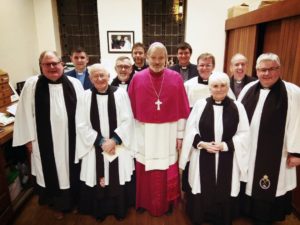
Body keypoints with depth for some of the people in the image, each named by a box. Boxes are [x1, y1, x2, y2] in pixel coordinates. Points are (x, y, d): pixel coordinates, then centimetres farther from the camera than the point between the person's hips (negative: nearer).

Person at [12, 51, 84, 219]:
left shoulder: (74, 83, -4)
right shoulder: (32, 84, -7)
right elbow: (26, 113, -4)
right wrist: (29, 138, -3)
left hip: (71, 139, 1)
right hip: (46, 141, -1)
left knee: (72, 172, 17)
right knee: (51, 173, 16)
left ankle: (73, 201, 44)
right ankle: (58, 204, 41)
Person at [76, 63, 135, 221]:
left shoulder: (120, 93, -4)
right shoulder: (86, 96, -1)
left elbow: (127, 121, -6)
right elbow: (82, 125, -3)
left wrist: (114, 140, -14)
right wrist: (101, 141, -11)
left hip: (118, 146, 0)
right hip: (95, 148, 1)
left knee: (118, 180, 9)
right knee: (97, 181, 9)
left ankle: (120, 210, 33)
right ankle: (99, 211, 34)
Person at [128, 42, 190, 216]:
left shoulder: (176, 78, -5)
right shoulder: (137, 79, -4)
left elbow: (182, 110, -1)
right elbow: (132, 110, 0)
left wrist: (180, 135, 0)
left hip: (168, 133, 0)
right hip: (145, 133, 1)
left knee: (168, 172, 12)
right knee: (145, 172, 12)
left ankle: (167, 203, 37)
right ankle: (145, 202, 38)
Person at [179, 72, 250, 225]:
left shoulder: (237, 107, -4)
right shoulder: (200, 104, -5)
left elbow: (244, 133, -2)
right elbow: (190, 129, -1)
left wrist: (226, 145, -14)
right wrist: (201, 143, -15)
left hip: (227, 159, 1)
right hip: (203, 157, 0)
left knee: (224, 192, 12)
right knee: (202, 190, 12)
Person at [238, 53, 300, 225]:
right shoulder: (248, 89, 1)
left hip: (275, 153, -4)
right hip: (247, 150, 4)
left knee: (269, 189, 11)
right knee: (248, 183, 20)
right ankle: (248, 210, 43)